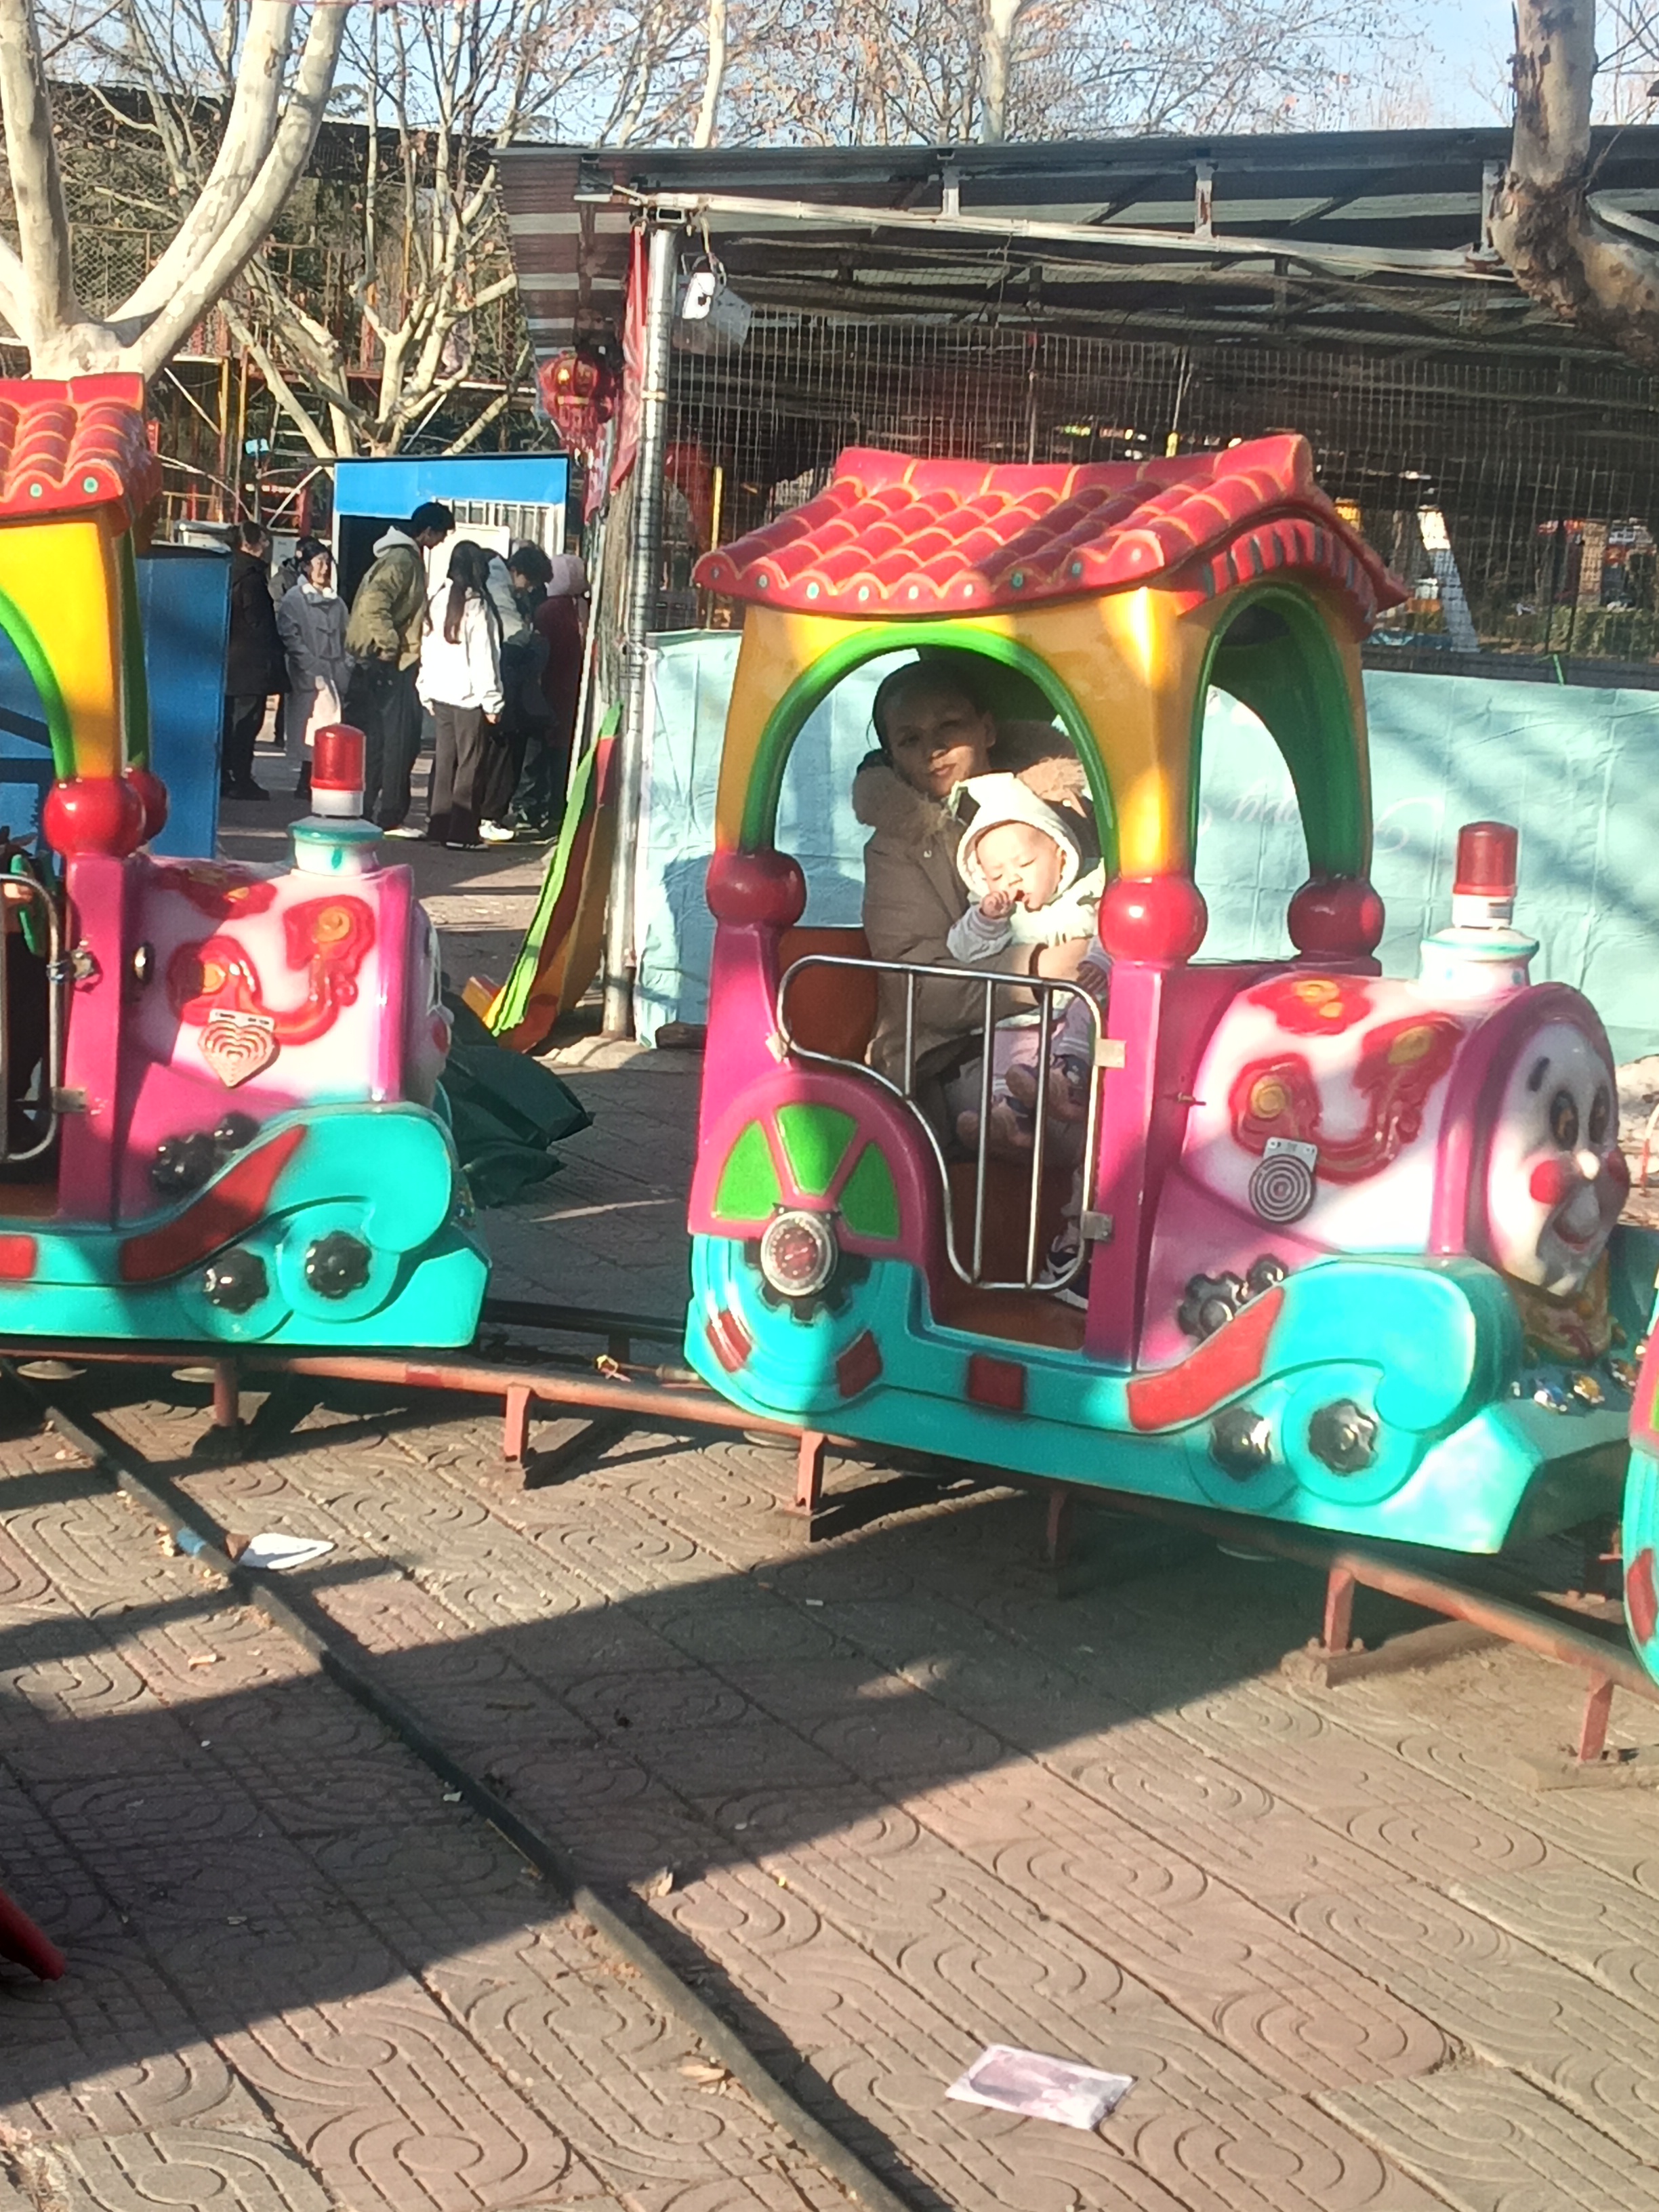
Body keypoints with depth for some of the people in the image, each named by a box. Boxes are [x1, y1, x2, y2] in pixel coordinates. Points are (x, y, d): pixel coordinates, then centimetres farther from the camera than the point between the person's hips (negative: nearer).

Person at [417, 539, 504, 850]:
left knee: (444, 760, 13)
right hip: (469, 696, -6)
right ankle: (461, 830, -3)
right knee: (471, 765, -1)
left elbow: (427, 648, 10)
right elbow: (483, 658, -12)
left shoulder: (438, 599, 4)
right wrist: (492, 701, -7)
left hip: (440, 694, 6)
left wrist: (426, 691, 17)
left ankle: (438, 825, 15)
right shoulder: (476, 606, -13)